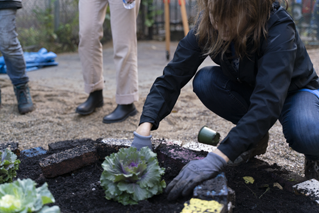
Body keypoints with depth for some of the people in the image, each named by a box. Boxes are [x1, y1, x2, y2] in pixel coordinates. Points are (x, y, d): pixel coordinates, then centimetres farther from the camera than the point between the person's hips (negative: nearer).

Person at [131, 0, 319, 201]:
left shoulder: (279, 30, -36)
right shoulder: (207, 26, -23)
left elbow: (268, 102, -46)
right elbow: (172, 77, -24)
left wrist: (217, 159, -55)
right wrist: (145, 127, -39)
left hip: (294, 92, -4)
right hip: (249, 89, 5)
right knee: (205, 81, -25)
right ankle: (255, 138, -1)